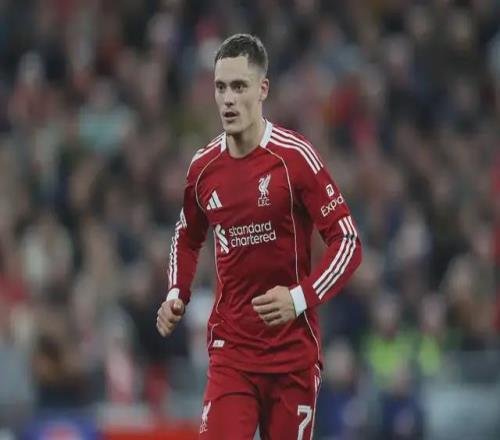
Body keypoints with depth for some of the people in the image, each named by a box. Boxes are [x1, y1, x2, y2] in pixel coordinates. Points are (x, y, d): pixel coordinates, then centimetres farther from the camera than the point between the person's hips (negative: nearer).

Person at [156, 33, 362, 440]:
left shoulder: (296, 158, -10)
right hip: (230, 348, 3)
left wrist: (301, 298, -21)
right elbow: (187, 238, 24)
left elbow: (348, 242, -10)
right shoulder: (203, 167, 4)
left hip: (294, 348, -2)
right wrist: (177, 295, 8)